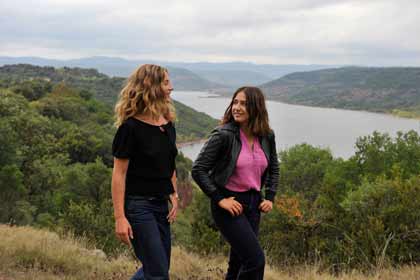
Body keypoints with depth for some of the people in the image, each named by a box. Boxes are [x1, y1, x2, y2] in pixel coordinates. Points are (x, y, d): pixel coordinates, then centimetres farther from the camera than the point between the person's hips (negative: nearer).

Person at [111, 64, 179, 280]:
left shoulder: (168, 125, 8)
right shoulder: (131, 127, -14)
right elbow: (119, 173, -14)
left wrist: (174, 196, 9)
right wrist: (120, 217, -18)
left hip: (161, 204, 8)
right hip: (138, 205, -7)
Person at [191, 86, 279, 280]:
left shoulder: (266, 137, 1)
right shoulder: (224, 135, -15)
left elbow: (273, 169, 18)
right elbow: (198, 170, -14)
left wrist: (270, 197, 7)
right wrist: (219, 199, -16)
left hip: (253, 203, 6)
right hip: (229, 205, -6)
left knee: (239, 261, 13)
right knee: (255, 259, -10)